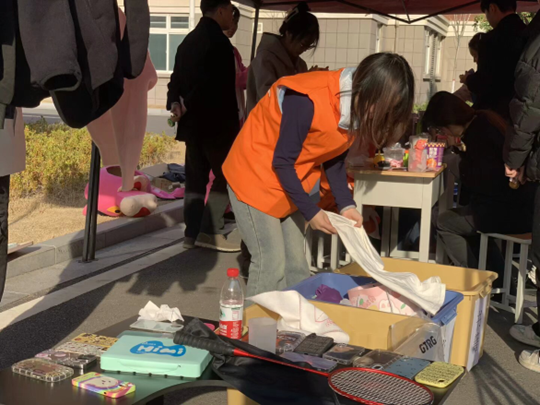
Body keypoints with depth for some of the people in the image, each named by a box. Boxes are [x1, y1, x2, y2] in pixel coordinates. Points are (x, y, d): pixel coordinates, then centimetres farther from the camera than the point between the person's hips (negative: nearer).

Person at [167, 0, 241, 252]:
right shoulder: (219, 42, -14)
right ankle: (212, 231, 0)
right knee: (226, 175, 1)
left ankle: (192, 233, 13)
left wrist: (176, 104, -4)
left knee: (196, 178, 10)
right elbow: (221, 87, -18)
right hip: (216, 122, -8)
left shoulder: (189, 40, 13)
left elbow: (177, 78, 10)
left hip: (193, 121, 8)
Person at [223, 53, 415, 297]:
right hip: (256, 175, -8)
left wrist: (346, 205, -8)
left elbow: (334, 159, 3)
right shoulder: (309, 101, -31)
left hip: (288, 180, 8)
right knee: (271, 264, -10)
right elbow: (282, 162, -24)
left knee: (295, 263, 7)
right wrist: (311, 212, -20)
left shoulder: (355, 106, -5)